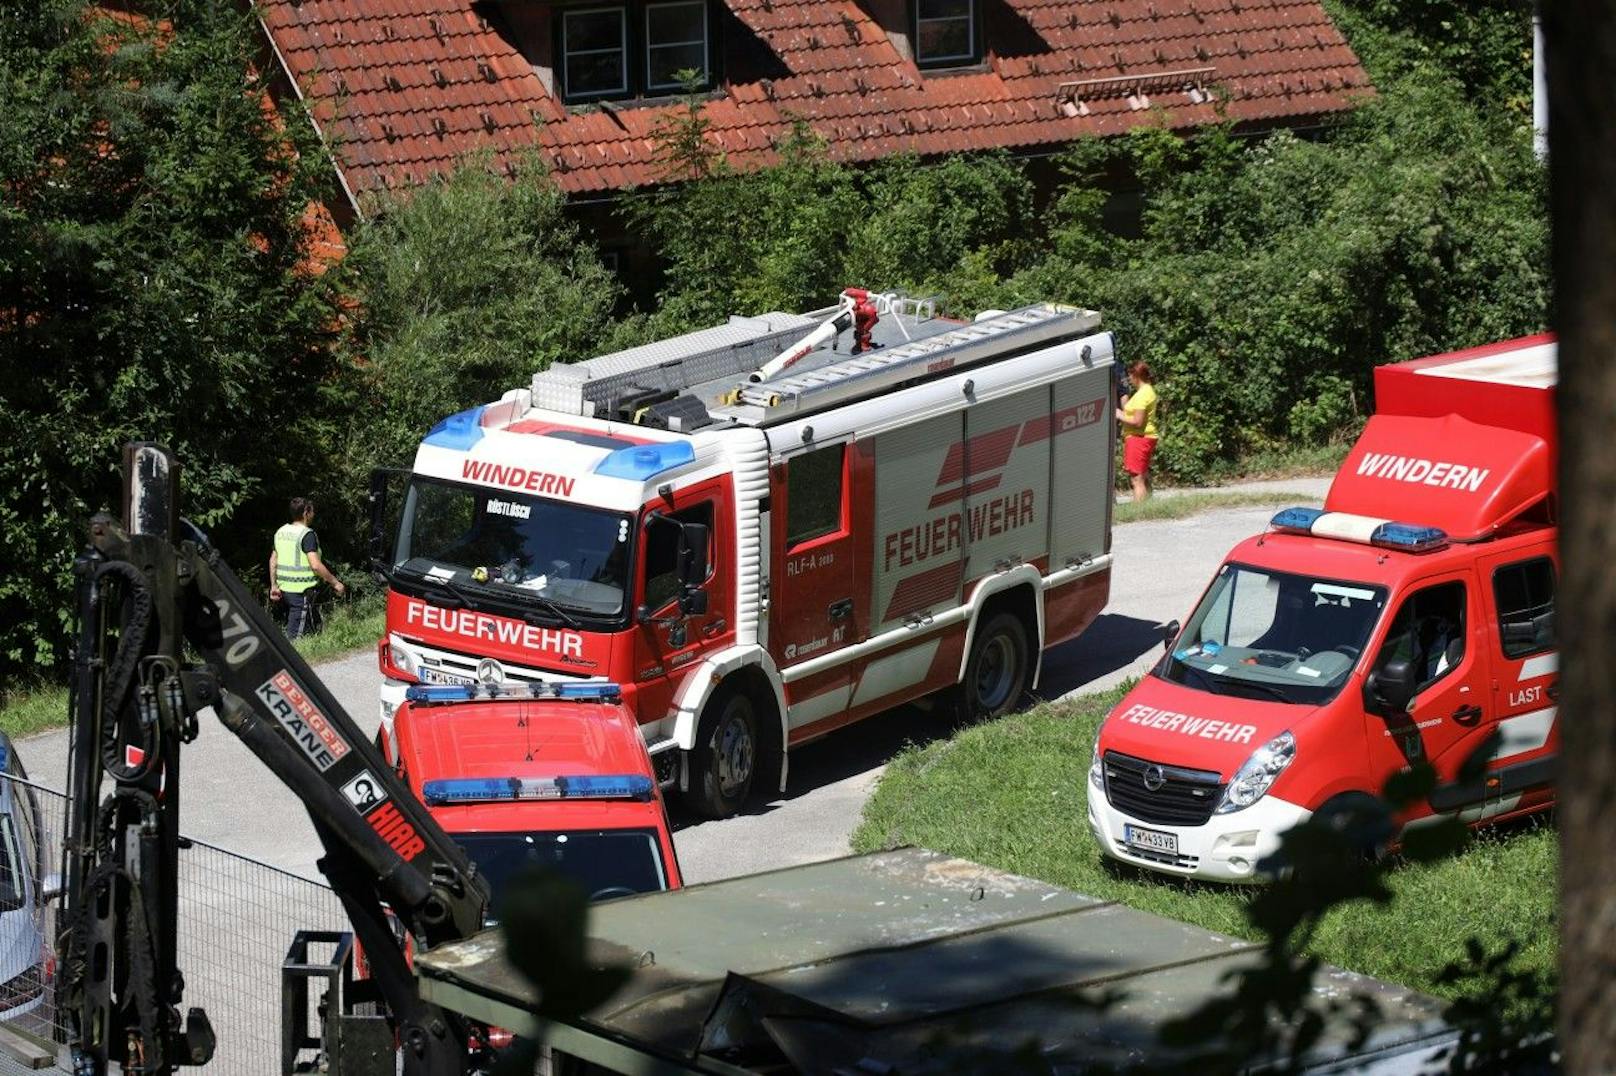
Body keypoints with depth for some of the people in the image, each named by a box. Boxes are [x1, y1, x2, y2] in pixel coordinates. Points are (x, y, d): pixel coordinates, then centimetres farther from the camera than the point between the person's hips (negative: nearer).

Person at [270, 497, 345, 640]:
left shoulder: (281, 532, 10)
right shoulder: (307, 534, -15)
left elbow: (273, 561, 16)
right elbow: (315, 565, -21)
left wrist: (274, 585, 23)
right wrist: (335, 583, -13)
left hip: (284, 589, 8)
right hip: (301, 591, -8)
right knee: (296, 635, -6)